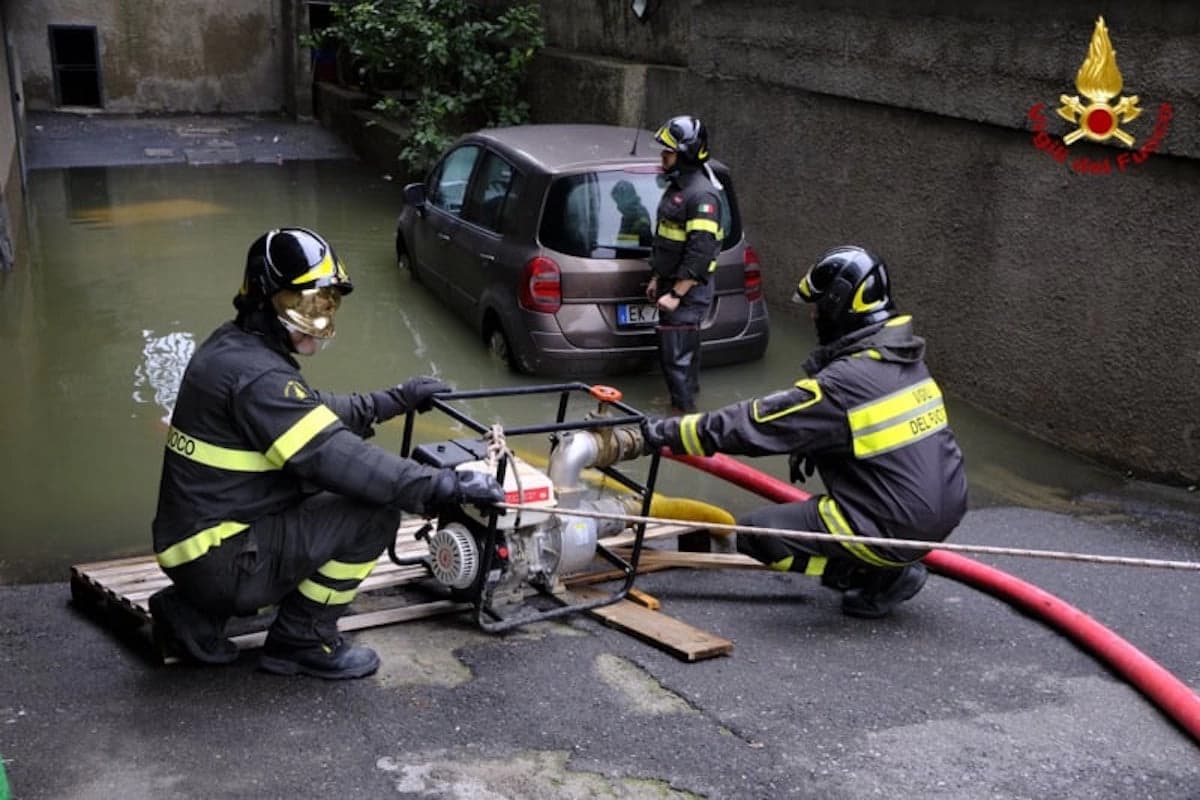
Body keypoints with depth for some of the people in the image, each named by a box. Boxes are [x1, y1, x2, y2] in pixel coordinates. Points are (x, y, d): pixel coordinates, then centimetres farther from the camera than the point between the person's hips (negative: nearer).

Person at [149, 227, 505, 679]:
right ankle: (303, 642, 3)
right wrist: (446, 487, -28)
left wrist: (397, 399, 17)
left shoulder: (233, 348, 8)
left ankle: (199, 613, 18)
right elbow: (334, 456, -29)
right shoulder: (255, 374, -22)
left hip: (198, 545, 10)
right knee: (376, 513, -14)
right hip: (221, 560, -10)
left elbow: (317, 414, 20)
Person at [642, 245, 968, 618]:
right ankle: (893, 563, 17)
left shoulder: (846, 381, -20)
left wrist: (670, 432, -9)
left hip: (898, 527, -8)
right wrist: (810, 448, 13)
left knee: (756, 533, -5)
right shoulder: (906, 359, 5)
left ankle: (882, 575, -2)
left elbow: (755, 423, -17)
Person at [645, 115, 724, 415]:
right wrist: (657, 279, 20)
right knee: (685, 348, 19)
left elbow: (700, 253, -24)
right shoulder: (677, 186, 12)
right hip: (672, 283, 10)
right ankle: (688, 398, 31)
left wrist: (676, 294, -21)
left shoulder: (702, 195, -20)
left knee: (676, 354, -7)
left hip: (688, 290, -10)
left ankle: (683, 412, 1)